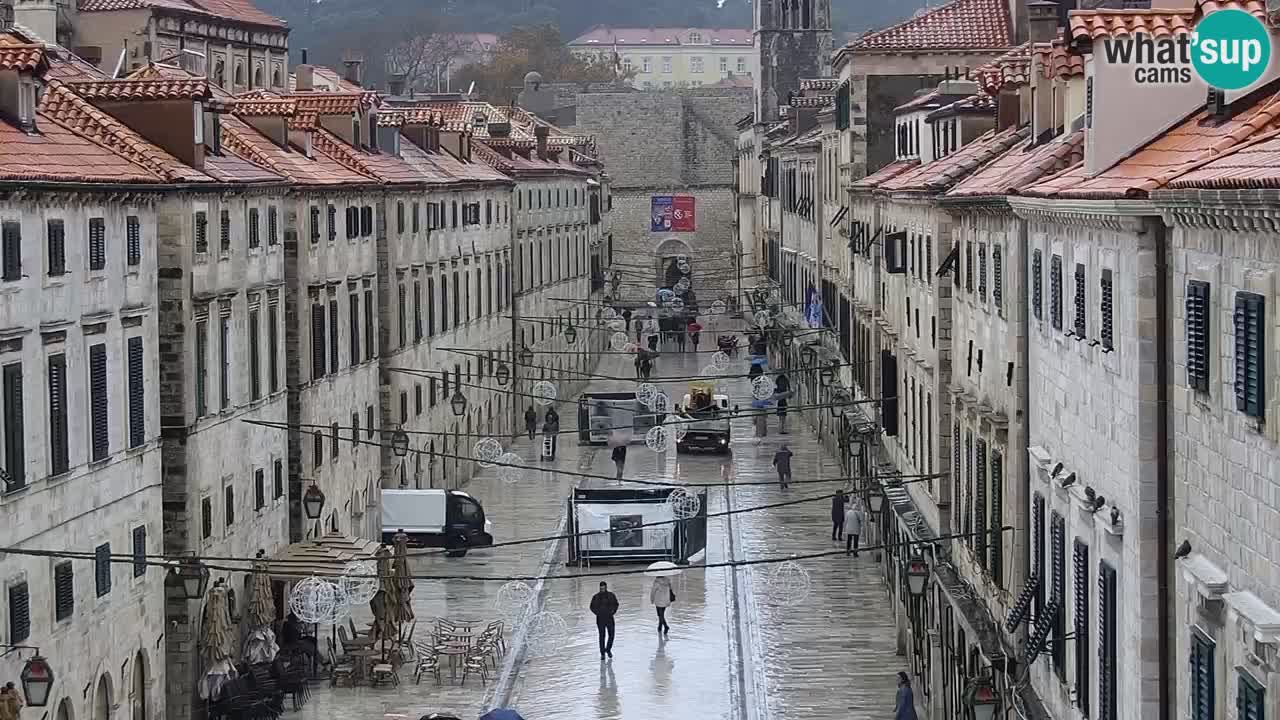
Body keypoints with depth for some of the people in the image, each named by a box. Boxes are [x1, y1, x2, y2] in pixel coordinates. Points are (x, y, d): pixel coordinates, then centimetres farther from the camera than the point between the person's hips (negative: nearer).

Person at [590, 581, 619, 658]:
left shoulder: (611, 596, 0)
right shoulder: (596, 597, -5)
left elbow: (616, 604, 12)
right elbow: (592, 607, 4)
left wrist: (613, 611, -3)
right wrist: (598, 613, -9)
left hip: (609, 618, 2)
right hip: (600, 619, -2)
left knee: (611, 635, 4)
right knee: (602, 636, 0)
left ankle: (608, 650, 29)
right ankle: (602, 653, 9)